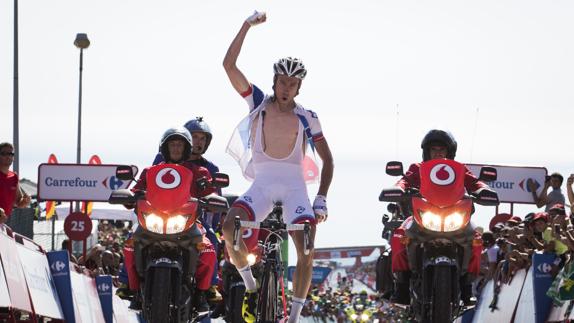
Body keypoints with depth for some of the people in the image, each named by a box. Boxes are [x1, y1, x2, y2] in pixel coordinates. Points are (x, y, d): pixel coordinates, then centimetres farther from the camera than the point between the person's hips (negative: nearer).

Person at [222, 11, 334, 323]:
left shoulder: (306, 118, 3)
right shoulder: (258, 102, 4)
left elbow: (327, 159, 6)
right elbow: (229, 65, -5)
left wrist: (321, 198, -6)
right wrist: (247, 25, -9)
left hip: (294, 185, 0)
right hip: (261, 183, 0)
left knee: (306, 253, -19)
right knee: (229, 227, -27)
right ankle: (251, 287, -4)